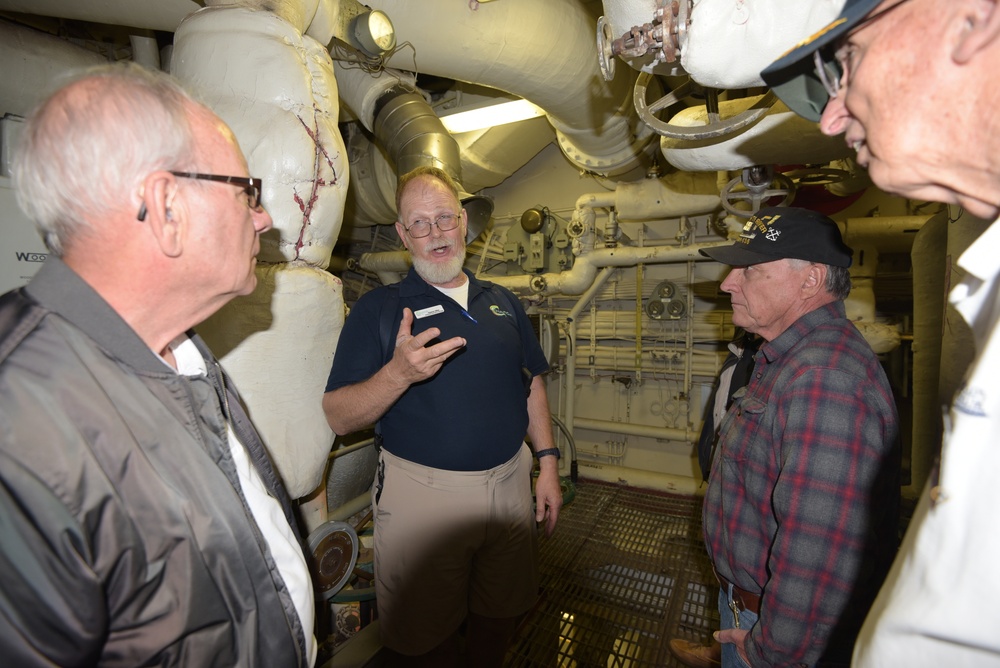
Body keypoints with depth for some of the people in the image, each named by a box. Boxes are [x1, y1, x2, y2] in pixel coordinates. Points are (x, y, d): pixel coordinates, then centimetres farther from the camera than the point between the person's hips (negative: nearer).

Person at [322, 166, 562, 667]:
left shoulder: (502, 302, 7)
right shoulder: (378, 309, -7)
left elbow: (532, 384, 12)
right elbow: (339, 418, -12)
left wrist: (548, 463, 6)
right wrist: (398, 373, -30)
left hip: (510, 483, 4)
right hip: (424, 490, -4)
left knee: (500, 611, 23)